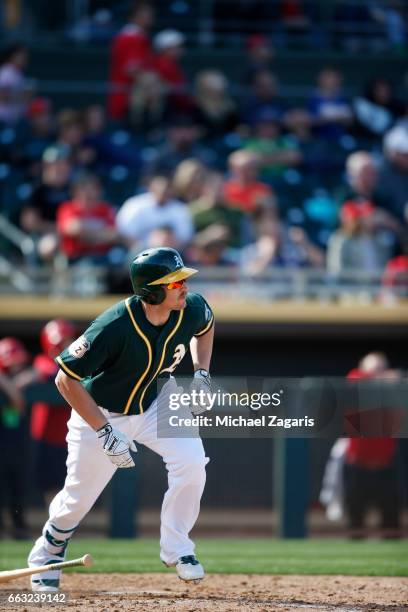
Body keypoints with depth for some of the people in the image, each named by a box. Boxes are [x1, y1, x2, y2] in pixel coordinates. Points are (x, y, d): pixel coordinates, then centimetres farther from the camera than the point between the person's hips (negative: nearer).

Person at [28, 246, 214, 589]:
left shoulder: (192, 309, -20)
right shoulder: (114, 327, -37)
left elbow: (206, 326, 9)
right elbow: (66, 380, -30)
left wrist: (202, 374, -4)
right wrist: (106, 433, -32)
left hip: (154, 405, 4)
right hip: (99, 413, -4)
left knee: (192, 460, -21)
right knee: (80, 497, 6)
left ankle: (175, 548, -2)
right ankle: (49, 551, 40)